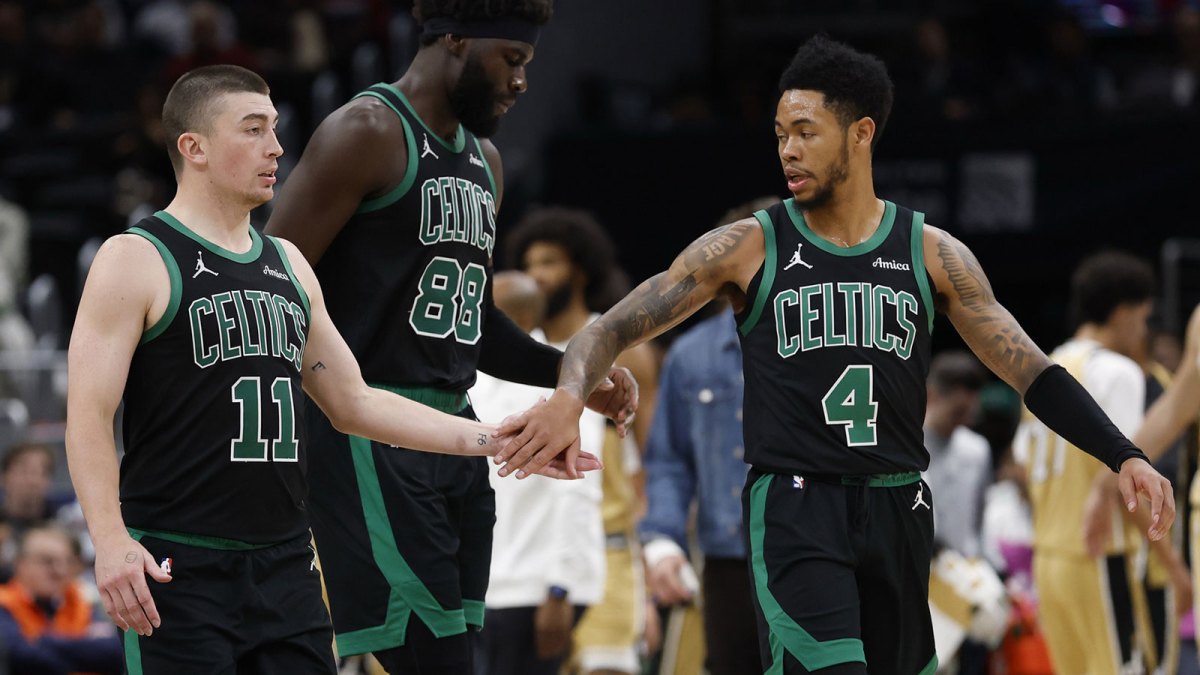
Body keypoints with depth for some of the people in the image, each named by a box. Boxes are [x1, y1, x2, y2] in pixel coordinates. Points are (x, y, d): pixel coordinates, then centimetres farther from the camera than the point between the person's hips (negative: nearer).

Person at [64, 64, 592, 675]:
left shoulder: (287, 265, 16)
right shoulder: (136, 261, -5)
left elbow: (354, 404, 21)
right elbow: (89, 413, -12)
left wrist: (497, 439, 16)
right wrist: (110, 541, -25)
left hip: (285, 566, 6)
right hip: (178, 573, -6)